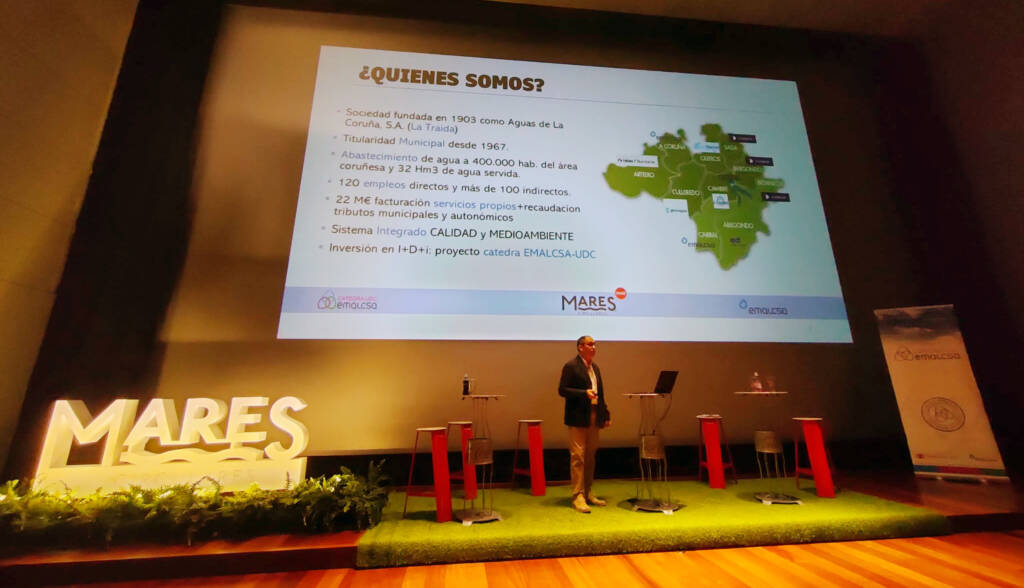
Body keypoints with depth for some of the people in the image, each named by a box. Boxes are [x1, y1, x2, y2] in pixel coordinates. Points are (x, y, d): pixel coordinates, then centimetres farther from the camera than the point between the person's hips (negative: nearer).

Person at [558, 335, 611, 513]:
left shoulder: (595, 368, 16)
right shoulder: (570, 366, -9)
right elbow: (562, 390, -13)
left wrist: (606, 414, 15)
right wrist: (584, 393, -22)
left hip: (594, 418, 8)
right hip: (578, 419, -8)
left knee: (590, 457, 14)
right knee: (577, 457, -3)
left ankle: (587, 493, 25)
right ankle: (577, 496, 5)